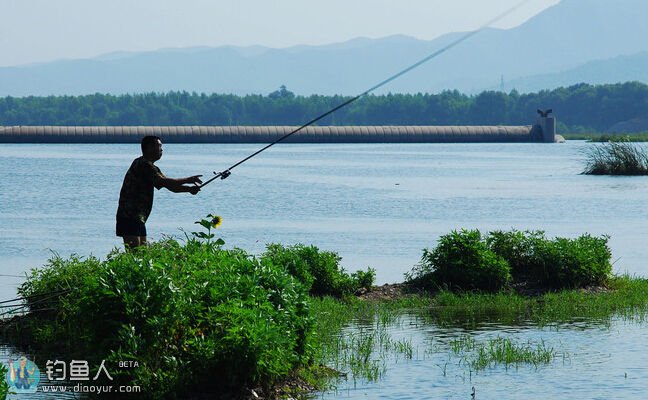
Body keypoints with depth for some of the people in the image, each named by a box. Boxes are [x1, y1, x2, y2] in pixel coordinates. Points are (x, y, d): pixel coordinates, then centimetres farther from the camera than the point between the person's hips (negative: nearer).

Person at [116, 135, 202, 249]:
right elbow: (164, 182, -20)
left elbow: (170, 186, 17)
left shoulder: (149, 166, 20)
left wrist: (189, 189, 2)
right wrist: (188, 180, -13)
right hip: (130, 217, -10)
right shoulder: (143, 164, -11)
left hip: (138, 218, 10)